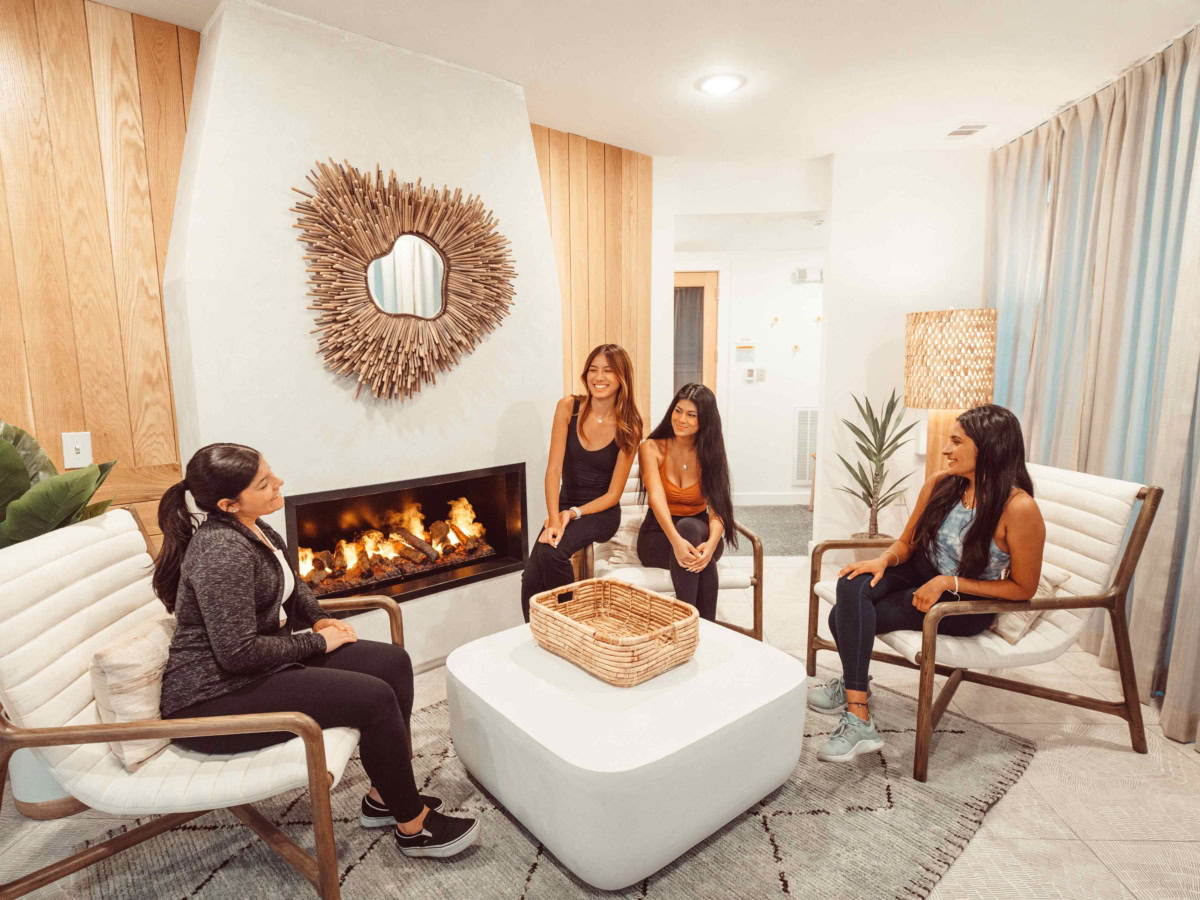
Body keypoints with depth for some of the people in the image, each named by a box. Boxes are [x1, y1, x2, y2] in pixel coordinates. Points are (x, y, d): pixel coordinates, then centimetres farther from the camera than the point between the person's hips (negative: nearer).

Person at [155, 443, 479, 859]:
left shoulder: (253, 529, 4)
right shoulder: (222, 550, -26)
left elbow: (290, 582, 22)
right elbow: (238, 653, -28)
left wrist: (320, 619, 5)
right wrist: (317, 642, -15)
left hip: (262, 662, 10)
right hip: (213, 700, -9)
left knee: (394, 663, 0)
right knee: (375, 698, -20)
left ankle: (383, 797, 13)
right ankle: (413, 826, 1)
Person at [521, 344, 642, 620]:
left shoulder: (628, 427, -9)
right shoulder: (568, 407, -6)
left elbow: (613, 494, -8)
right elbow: (554, 469, -11)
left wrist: (573, 514, -20)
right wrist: (554, 519, -22)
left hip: (601, 513, -2)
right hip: (565, 507, 2)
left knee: (550, 552, -30)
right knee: (532, 580, -19)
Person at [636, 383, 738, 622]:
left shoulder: (710, 454, -4)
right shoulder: (652, 448, -9)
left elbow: (717, 509, -16)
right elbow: (657, 497, -25)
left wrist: (711, 544, -39)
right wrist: (676, 540, -43)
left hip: (699, 532, 1)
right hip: (659, 536, -1)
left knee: (690, 527, -36)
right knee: (687, 528, -36)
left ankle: (706, 626, -36)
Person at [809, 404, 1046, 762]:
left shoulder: (1019, 508, -20)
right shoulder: (941, 483, -5)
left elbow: (1023, 587, -11)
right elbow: (906, 542, 6)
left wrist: (948, 583, -20)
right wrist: (883, 560, -17)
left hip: (969, 602, -5)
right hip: (922, 573, 6)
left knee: (847, 620, -25)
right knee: (852, 586, -27)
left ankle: (853, 685, 5)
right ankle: (858, 719, -11)